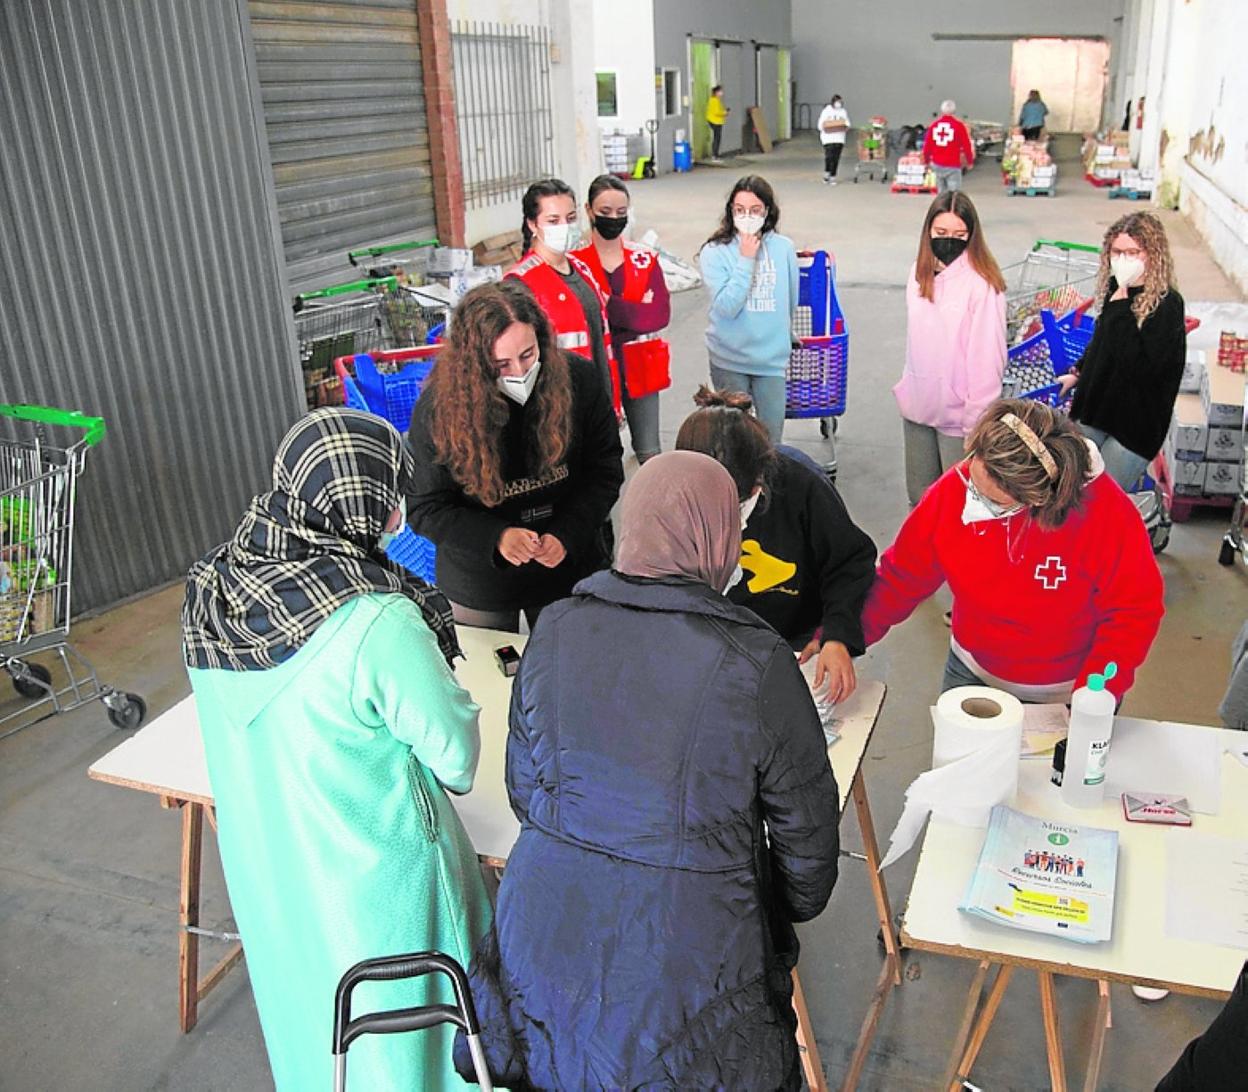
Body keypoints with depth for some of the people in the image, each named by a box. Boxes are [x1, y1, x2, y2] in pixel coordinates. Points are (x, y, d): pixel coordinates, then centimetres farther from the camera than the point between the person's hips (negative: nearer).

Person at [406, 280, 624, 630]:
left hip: (569, 570, 1)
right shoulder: (438, 407, -20)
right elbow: (424, 508, -14)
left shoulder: (576, 381, -16)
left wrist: (567, 536, -20)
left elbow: (605, 473, -6)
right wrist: (496, 538, -29)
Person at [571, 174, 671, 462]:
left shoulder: (645, 260, 5)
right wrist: (635, 312, -15)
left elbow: (661, 315, -9)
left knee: (649, 455, 10)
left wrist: (610, 307, -17)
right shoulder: (575, 262, -4)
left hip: (639, 371, 2)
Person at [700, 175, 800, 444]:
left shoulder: (783, 248, -2)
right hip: (729, 360, -2)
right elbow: (726, 307, -19)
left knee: (771, 438, 8)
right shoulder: (715, 252, -9)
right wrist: (746, 260, -18)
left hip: (772, 359, 2)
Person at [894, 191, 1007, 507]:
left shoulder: (982, 283, -15)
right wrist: (908, 386, 14)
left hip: (958, 410, -6)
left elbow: (987, 356, -15)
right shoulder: (919, 272, 6)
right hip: (918, 404, 6)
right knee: (919, 496, 17)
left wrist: (977, 418, -15)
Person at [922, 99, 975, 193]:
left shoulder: (934, 125, 3)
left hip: (937, 165, 5)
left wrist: (927, 160, 22)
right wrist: (970, 162, 9)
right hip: (953, 166, -5)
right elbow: (966, 146, -4)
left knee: (941, 193, 16)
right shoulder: (958, 125, -8)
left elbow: (927, 145, 7)